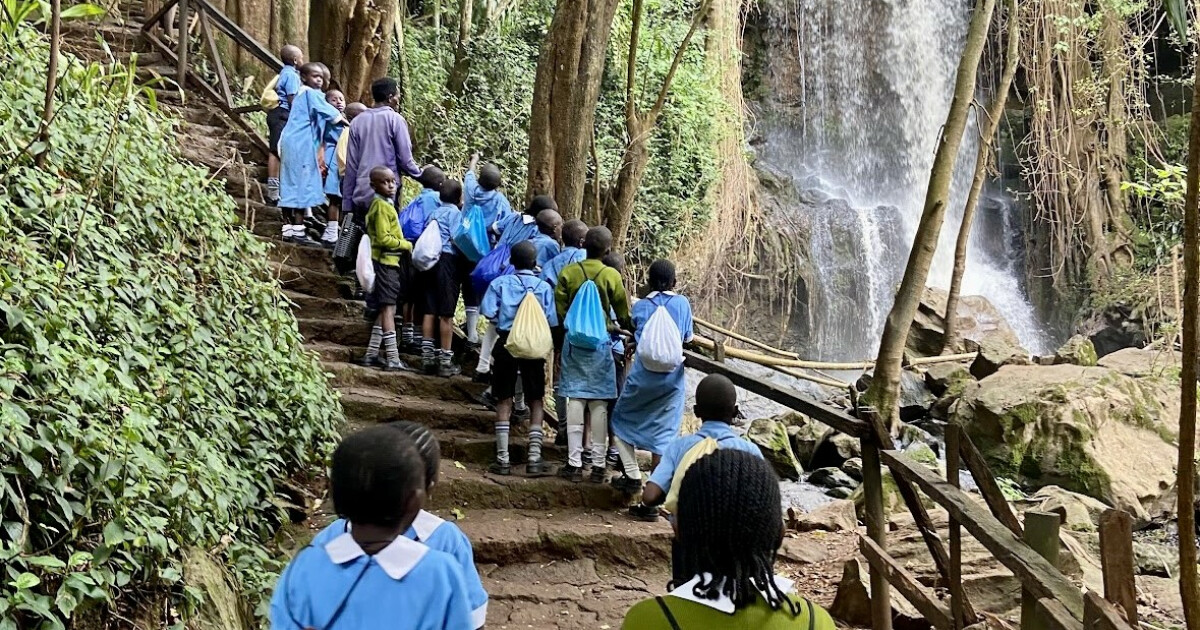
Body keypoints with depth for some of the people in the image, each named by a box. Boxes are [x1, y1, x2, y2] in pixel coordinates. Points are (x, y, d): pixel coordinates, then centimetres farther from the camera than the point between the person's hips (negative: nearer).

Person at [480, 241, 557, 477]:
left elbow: (489, 312, -10)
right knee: (535, 402, 8)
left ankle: (502, 459, 4)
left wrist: (503, 322, 9)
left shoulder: (500, 283, 0)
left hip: (506, 343, 0)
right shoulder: (544, 287, 0)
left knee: (504, 401, 6)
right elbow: (551, 321, -7)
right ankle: (534, 459, 4)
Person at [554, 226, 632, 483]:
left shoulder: (567, 273, -4)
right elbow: (624, 315, 0)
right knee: (599, 404, 4)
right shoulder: (611, 276, -7)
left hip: (573, 342, 1)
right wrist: (626, 331, 18)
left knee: (575, 400, 5)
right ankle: (598, 465, 7)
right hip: (601, 344, -1)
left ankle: (574, 464, 6)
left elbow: (559, 312, -3)